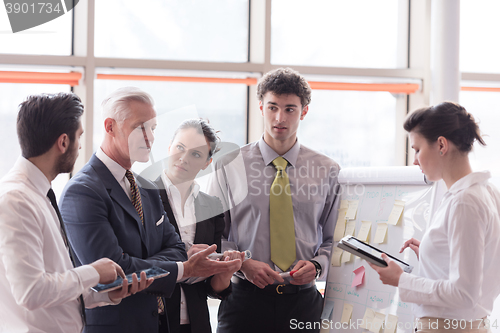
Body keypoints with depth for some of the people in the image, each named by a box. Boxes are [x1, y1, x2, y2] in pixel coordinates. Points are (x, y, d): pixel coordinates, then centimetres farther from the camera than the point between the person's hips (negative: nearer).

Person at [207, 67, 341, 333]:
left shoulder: (327, 171, 6)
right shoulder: (229, 167, 3)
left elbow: (333, 239, 10)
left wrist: (317, 265, -9)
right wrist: (243, 263, -13)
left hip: (303, 301, 1)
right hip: (245, 298, -1)